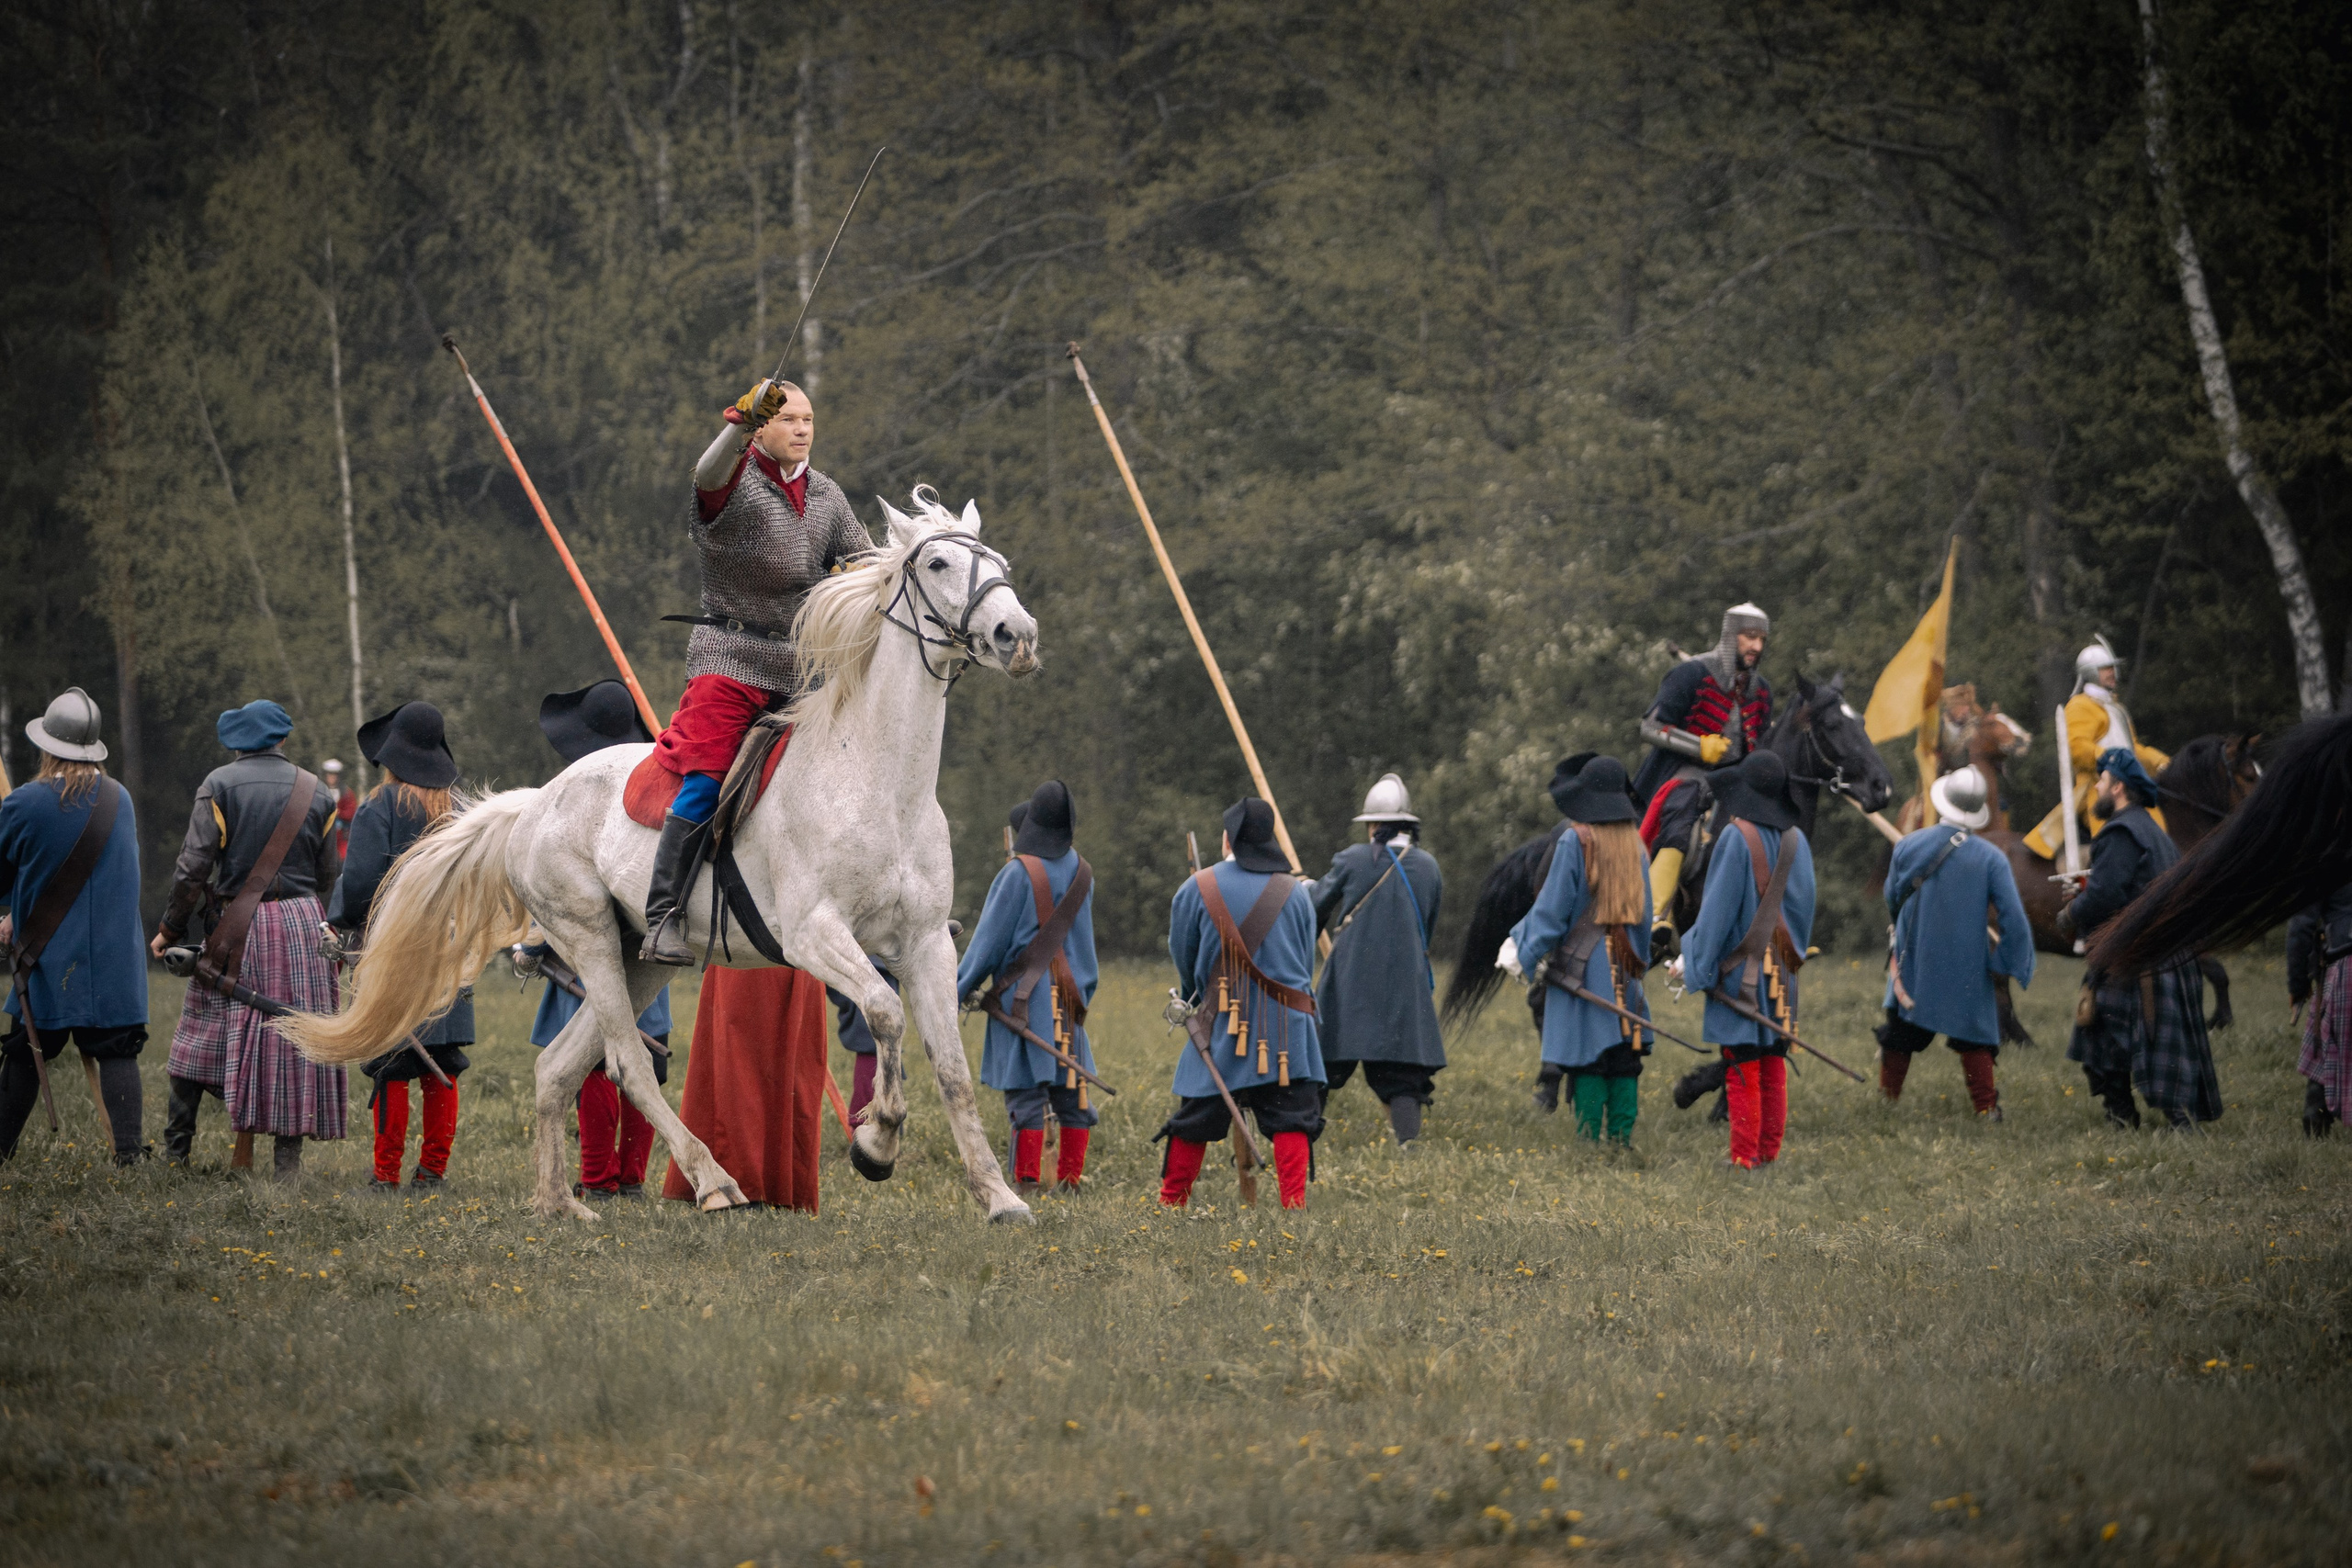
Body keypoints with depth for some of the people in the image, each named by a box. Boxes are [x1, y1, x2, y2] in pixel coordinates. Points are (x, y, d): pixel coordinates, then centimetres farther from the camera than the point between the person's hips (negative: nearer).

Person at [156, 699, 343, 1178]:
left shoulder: (219, 785, -5)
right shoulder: (316, 792, 6)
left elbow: (193, 866, -9)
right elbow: (326, 874, 10)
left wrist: (171, 930, 1)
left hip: (237, 927, -2)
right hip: (301, 924, 2)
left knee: (200, 1041, 7)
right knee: (294, 1039, 6)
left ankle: (176, 1152, 10)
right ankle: (288, 1153, 3)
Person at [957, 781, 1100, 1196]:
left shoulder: (1019, 873, -11)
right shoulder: (1081, 872, 6)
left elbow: (991, 938, -8)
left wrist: (960, 989, 0)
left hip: (1024, 996, -6)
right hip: (1069, 997, 6)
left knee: (1026, 1089, -4)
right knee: (1070, 1088, 9)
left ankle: (1027, 1182, -5)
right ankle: (1070, 1180, 11)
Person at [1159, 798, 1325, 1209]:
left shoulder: (1198, 889, -2)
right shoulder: (1295, 892, 4)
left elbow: (1183, 960, 10)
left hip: (1221, 1022, 0)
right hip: (1286, 1028, 0)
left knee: (1197, 1114, 8)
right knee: (1291, 1117, 1)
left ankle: (1172, 1201, 15)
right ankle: (1294, 1202, -8)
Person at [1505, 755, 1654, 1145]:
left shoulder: (1574, 842, -10)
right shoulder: (1634, 845, 7)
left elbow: (1552, 908, -10)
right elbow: (1645, 911, 13)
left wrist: (1523, 951, -2)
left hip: (1581, 964, -5)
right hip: (1625, 967, 5)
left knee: (1586, 1059, -3)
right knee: (1623, 1057, 7)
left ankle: (1590, 1142, -6)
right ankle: (1622, 1139, 6)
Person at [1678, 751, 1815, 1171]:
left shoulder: (1736, 838, -13)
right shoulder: (1795, 841, 3)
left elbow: (1718, 907, -13)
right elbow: (1804, 906, 9)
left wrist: (1696, 961, -5)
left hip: (1740, 970, -6)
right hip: (1781, 971, 6)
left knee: (1741, 1069, -2)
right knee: (1773, 1066, 10)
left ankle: (1745, 1157, -2)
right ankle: (1770, 1152, 12)